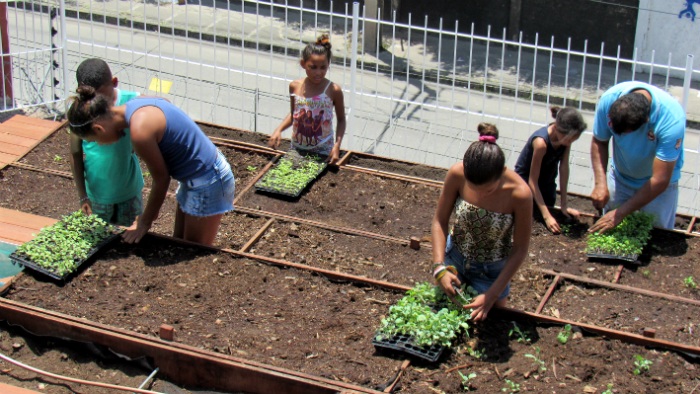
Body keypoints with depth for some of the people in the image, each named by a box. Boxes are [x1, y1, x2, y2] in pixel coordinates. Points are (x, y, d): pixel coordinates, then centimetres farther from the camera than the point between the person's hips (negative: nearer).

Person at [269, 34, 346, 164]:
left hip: (323, 153, -3)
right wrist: (278, 130, -3)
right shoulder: (295, 86, -4)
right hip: (297, 149, 3)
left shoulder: (333, 90, -13)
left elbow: (341, 119, -1)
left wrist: (337, 145, -12)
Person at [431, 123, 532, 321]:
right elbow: (440, 221, -12)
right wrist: (439, 267, -23)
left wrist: (492, 295, -21)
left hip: (491, 268, -2)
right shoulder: (457, 174, -27)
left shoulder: (519, 193, -32)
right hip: (455, 257, 2)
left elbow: (520, 250, -19)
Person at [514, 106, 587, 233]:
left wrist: (564, 205, -18)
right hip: (525, 177, -6)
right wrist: (547, 216, -37)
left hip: (548, 179, 6)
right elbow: (532, 181, -33)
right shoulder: (541, 142, -40)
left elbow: (564, 167, -17)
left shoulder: (566, 136, -23)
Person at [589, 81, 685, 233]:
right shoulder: (609, 99, -27)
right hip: (620, 175, 3)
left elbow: (660, 181, -31)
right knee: (609, 230, 6)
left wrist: (620, 213, -29)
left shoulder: (672, 119, -35)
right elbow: (599, 142, -10)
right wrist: (600, 183, -24)